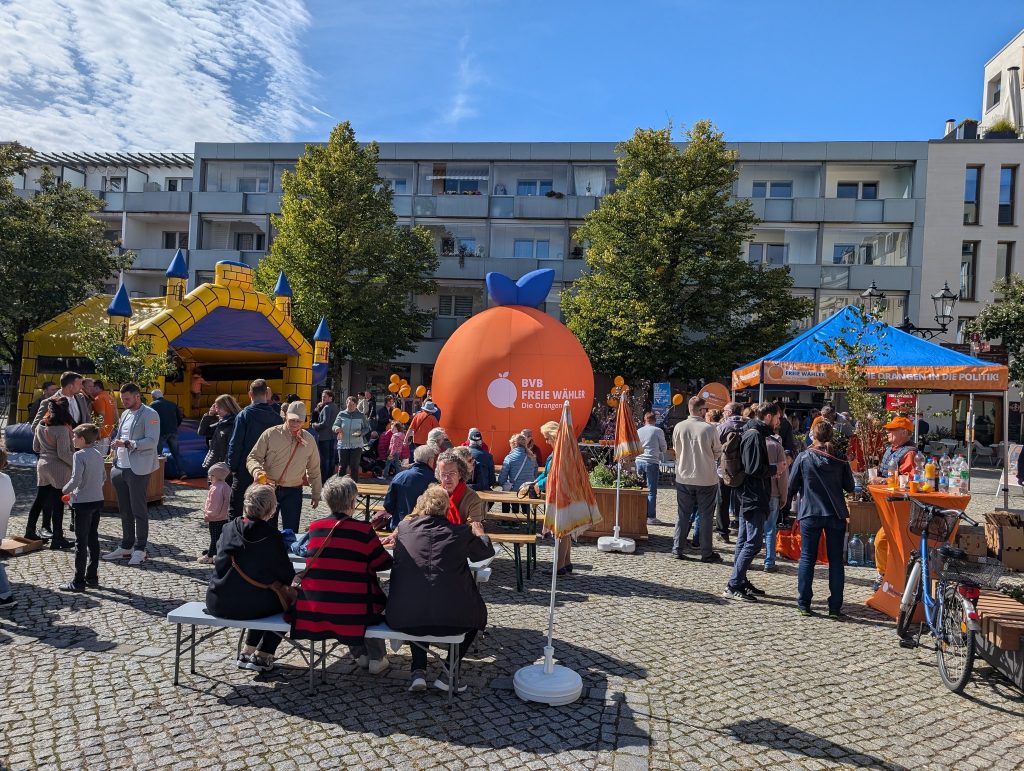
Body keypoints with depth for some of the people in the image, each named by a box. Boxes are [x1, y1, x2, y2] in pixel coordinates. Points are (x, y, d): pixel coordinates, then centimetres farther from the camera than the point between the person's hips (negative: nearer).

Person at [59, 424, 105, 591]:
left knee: (81, 542, -1)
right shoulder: (98, 454, 7)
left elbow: (76, 479, -22)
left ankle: (79, 582, 6)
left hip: (83, 503, -7)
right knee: (93, 539, 14)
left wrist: (66, 490, -3)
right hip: (98, 501, 7)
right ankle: (92, 577, 21)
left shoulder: (79, 455, -15)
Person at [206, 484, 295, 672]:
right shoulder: (272, 536, -13)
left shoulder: (229, 528, 2)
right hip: (249, 607, -6)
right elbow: (288, 575, -8)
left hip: (217, 605, 6)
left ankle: (247, 652, 30)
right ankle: (262, 656, 19)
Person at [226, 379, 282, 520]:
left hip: (245, 471, -3)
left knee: (236, 511, 6)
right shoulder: (276, 417, -2)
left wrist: (232, 466, -1)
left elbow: (235, 444, -11)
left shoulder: (244, 415, -11)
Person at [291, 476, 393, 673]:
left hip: (313, 612, 4)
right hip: (352, 613, -3)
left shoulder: (314, 527, 0)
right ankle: (376, 658, 30)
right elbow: (384, 563, -1)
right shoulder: (364, 530, -10)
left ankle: (359, 654, 35)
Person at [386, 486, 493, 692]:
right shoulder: (460, 532, 5)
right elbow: (487, 551, 23)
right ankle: (448, 673, 21)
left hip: (404, 619, 2)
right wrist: (480, 534, 44)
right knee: (477, 613, 30)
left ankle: (418, 671, 24)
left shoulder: (404, 527, 9)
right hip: (451, 620, -2)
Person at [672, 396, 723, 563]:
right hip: (707, 479, -2)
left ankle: (677, 548, 13)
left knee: (682, 514, 13)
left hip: (684, 477, 3)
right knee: (706, 516, 8)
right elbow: (718, 453, -2)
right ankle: (706, 552, 13)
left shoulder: (679, 427, -6)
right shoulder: (709, 428, -14)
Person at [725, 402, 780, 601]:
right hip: (754, 497, -11)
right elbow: (754, 469, -22)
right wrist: (775, 468, -8)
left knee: (744, 540, 14)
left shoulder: (753, 433, 15)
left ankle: (741, 582, 22)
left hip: (748, 495, 11)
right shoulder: (755, 436, -16)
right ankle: (733, 585, -6)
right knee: (754, 542, -8)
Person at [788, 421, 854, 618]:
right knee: (836, 560, 8)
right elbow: (850, 487, 6)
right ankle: (835, 607, 8)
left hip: (810, 514, -1)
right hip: (836, 515, 1)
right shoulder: (840, 459, -1)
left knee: (807, 558, 8)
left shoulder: (804, 458, -5)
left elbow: (792, 487, -1)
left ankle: (804, 604, 9)